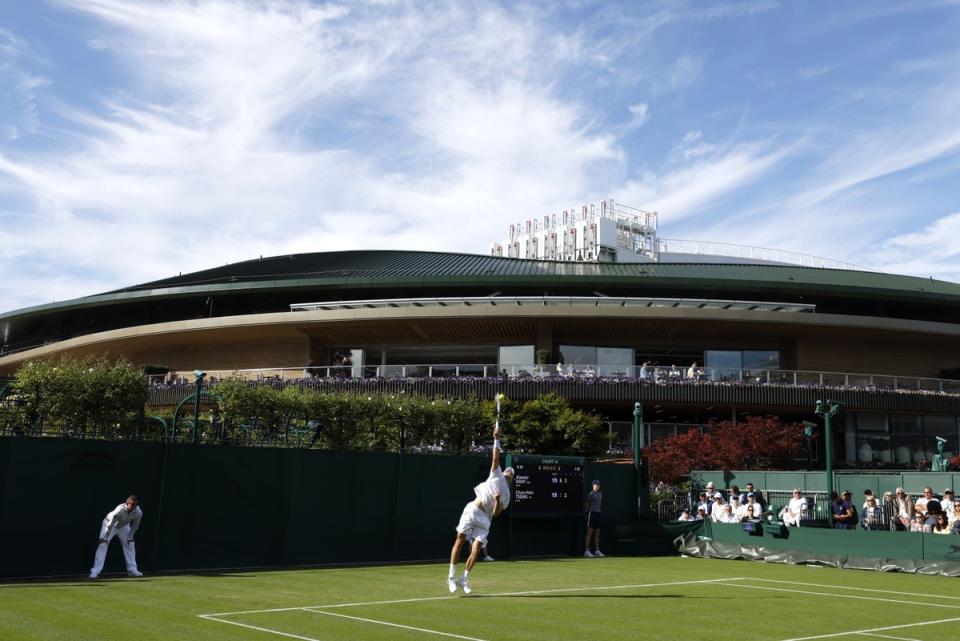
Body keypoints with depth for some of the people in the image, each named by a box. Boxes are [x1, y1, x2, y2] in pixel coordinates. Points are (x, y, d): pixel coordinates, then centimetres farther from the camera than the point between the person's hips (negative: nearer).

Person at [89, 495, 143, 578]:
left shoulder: (139, 513, -30)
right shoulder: (119, 510, -42)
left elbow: (134, 525, -11)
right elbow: (110, 524, -31)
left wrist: (130, 537, -3)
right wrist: (105, 537, -23)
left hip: (124, 526, 5)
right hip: (110, 523, -5)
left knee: (130, 545, 6)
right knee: (103, 544, -15)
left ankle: (132, 569, 17)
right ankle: (95, 571, -16)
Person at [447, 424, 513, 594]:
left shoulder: (506, 495, 18)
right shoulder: (497, 475, 15)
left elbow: (496, 513, 6)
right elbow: (496, 458, 6)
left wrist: (497, 501, -13)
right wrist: (497, 439, -2)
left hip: (484, 519, 2)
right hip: (472, 510, -2)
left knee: (476, 551, -9)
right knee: (459, 542, -9)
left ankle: (464, 579, 7)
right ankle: (452, 576, 1)